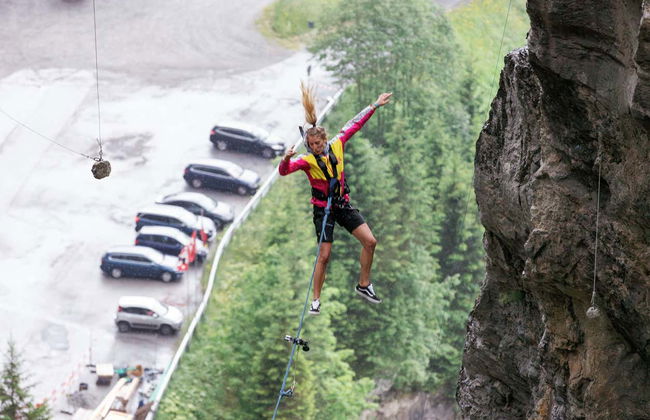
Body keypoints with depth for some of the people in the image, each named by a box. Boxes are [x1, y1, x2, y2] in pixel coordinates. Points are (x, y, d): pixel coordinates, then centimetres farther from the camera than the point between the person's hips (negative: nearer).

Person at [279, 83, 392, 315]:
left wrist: (375, 105, 10)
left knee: (370, 241, -1)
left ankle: (364, 285, 15)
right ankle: (316, 300, 5)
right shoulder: (307, 160, -16)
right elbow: (284, 170, -31)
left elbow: (354, 124, 6)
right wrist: (286, 159, -53)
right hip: (323, 208, -5)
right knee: (324, 255, -8)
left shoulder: (336, 146, -4)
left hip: (343, 204, 5)